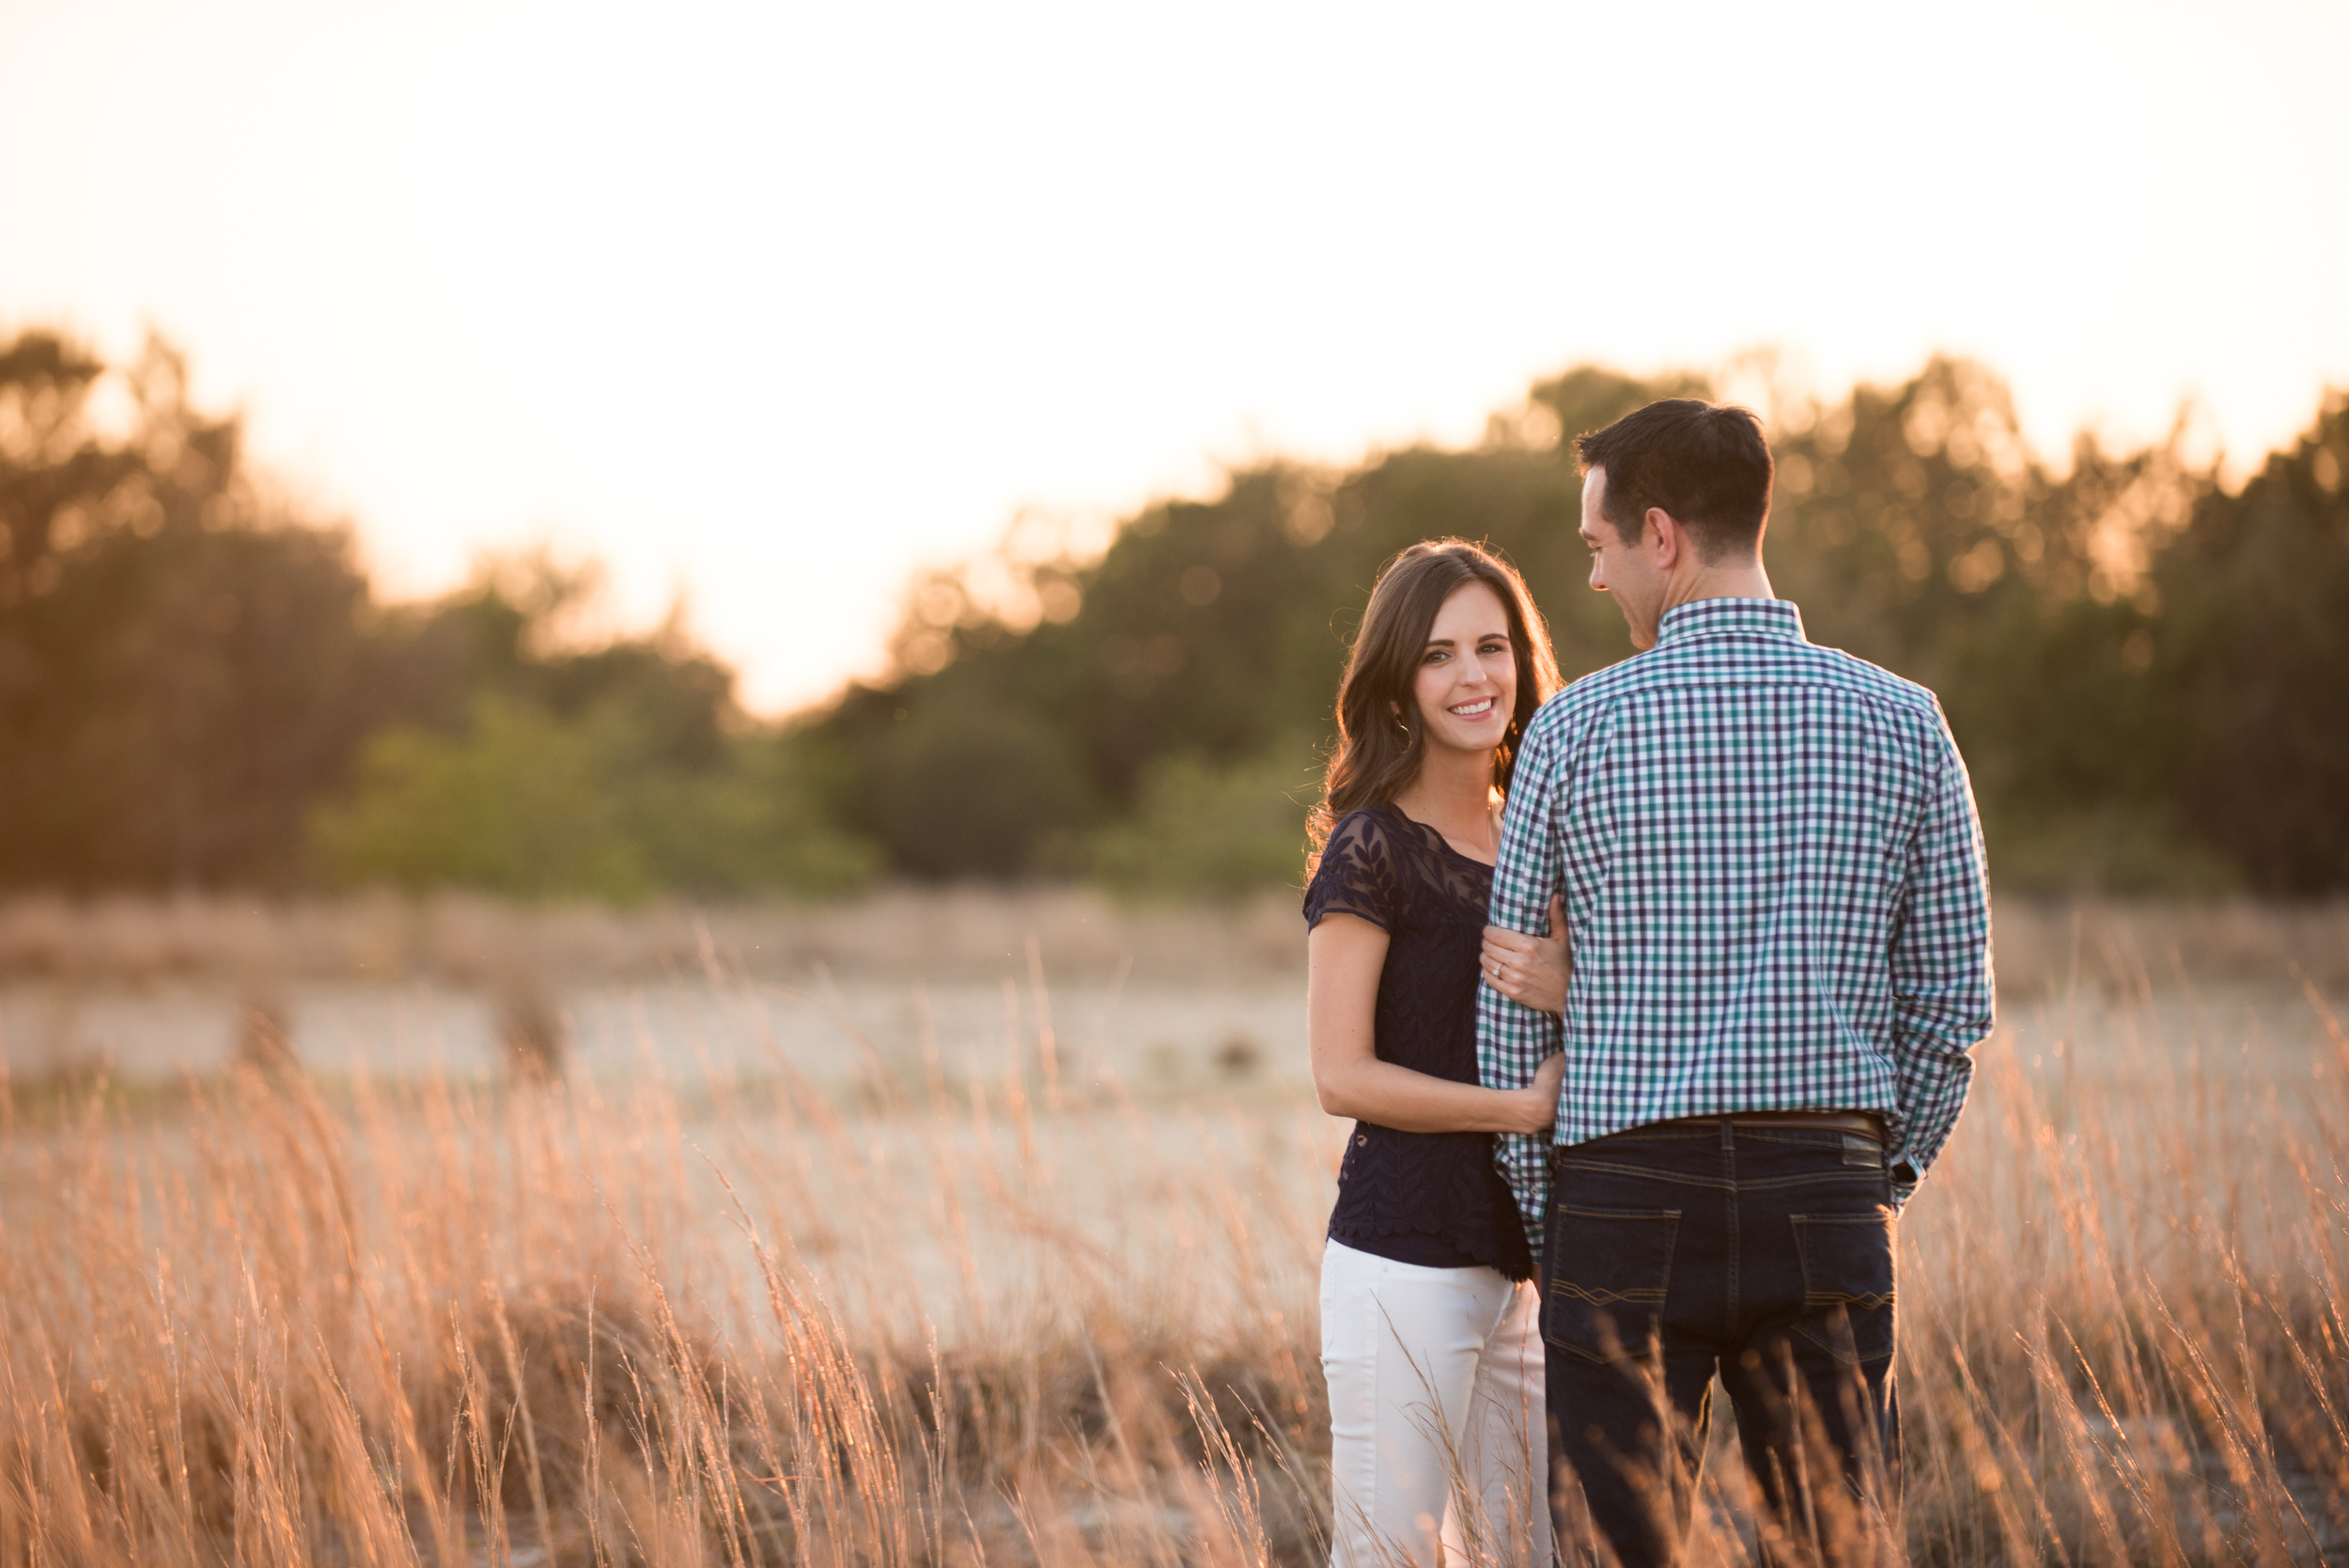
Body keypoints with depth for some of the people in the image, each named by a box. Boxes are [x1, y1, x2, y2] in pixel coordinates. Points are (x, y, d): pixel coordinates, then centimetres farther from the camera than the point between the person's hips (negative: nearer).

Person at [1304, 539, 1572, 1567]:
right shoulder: (1370, 849, -6)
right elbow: (1344, 1075, -11)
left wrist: (1572, 997, -9)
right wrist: (1527, 1107, -19)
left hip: (1524, 1263, 7)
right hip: (1405, 1260, -6)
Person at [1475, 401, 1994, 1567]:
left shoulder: (1573, 729, -3)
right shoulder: (1902, 724, 1)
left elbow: (1510, 1003, 3)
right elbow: (1951, 1001, 4)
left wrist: (1540, 1208, 14)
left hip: (1623, 1206, -1)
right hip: (1824, 1198, 1)